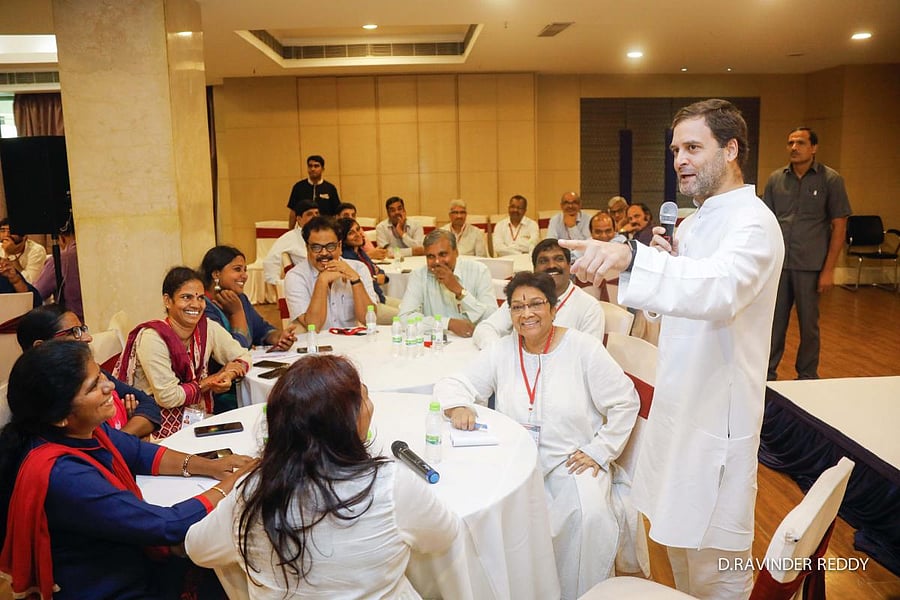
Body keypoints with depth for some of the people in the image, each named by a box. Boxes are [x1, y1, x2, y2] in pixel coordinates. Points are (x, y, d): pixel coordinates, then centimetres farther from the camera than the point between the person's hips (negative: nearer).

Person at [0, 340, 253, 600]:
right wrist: (236, 482, -15)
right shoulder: (62, 476, -33)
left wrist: (211, 467, -5)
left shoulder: (80, 430, -9)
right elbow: (168, 526, -28)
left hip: (131, 566, 7)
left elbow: (140, 454, 8)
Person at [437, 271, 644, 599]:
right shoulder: (502, 352, 4)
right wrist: (457, 406, -19)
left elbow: (625, 403, -2)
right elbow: (452, 384, 4)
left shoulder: (584, 348, -4)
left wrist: (599, 451, -7)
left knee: (589, 516, -28)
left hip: (573, 462, -2)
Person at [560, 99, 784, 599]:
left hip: (718, 411, -9)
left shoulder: (753, 221, -18)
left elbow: (720, 288, -40)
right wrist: (669, 260, -3)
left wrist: (632, 258, -54)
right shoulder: (698, 219, 12)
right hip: (680, 402, 9)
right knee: (678, 538, 23)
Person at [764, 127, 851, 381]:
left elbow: (839, 226, -1)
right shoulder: (776, 179, 6)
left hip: (810, 266, -2)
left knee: (809, 324, 9)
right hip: (778, 264, 2)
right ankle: (767, 373, 19)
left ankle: (807, 376, 23)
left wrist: (829, 269, -6)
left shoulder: (830, 179, -1)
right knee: (774, 321, 7)